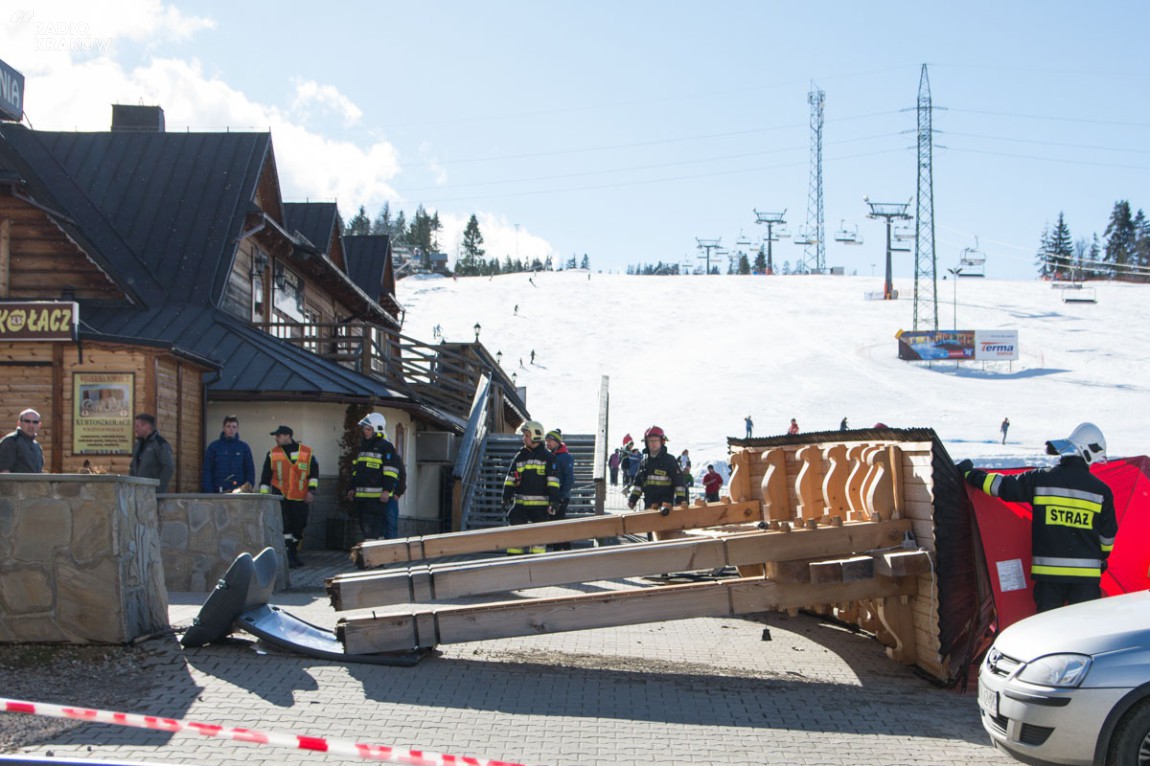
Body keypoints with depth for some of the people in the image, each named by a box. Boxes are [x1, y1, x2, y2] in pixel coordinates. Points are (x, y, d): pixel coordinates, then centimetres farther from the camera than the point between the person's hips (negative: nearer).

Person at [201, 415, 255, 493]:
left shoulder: (244, 447, 8)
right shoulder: (213, 447, 5)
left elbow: (250, 470, 9)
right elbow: (207, 471, 3)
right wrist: (208, 492, -7)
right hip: (218, 493, -1)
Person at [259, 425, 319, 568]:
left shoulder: (307, 452, 3)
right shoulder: (273, 454, 4)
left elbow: (314, 473, 7)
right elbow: (265, 476, 8)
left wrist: (311, 490, -2)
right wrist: (263, 494, 4)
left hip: (300, 497, 1)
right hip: (280, 495, -1)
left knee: (299, 526, 7)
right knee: (284, 526, -13)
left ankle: (294, 553, 27)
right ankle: (288, 557, -11)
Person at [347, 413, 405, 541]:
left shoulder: (386, 447, -6)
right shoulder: (363, 447, 20)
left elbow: (391, 470, -12)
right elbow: (356, 470, 27)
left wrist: (387, 490, -19)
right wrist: (353, 488, 21)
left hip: (378, 497, -9)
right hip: (362, 497, 9)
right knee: (365, 526, 11)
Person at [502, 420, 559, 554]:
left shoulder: (547, 457, -1)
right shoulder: (520, 456, 11)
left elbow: (553, 481, -6)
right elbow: (510, 478, 14)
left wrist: (553, 501, -12)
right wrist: (506, 497, 5)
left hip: (540, 504, -4)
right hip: (521, 503, 4)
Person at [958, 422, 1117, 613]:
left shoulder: (1040, 479, -2)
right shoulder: (1100, 489, -1)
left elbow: (1000, 485, 2)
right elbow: (1108, 533, 8)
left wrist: (969, 473, 19)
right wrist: (1102, 558, 28)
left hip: (1048, 570, 1)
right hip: (1086, 573, -1)